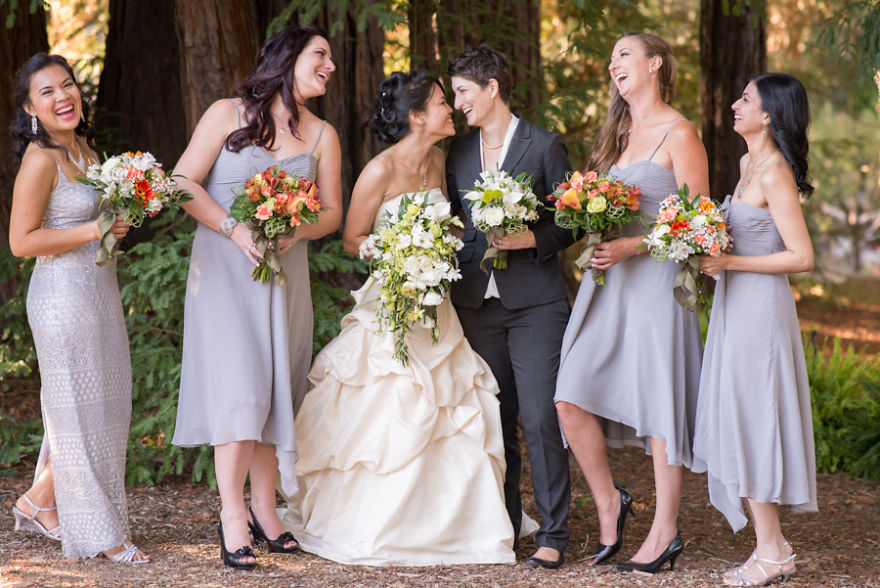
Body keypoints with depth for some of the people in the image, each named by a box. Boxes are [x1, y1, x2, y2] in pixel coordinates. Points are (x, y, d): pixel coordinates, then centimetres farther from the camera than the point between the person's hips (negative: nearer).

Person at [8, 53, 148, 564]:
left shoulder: (85, 147, 10)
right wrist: (96, 230, -19)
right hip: (64, 293, -9)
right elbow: (22, 241, -18)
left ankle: (40, 501, 29)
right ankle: (98, 532, 12)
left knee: (107, 403, 14)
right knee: (81, 409, 1)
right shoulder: (41, 160, -16)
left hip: (100, 289, 9)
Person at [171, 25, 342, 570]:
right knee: (238, 386, -12)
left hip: (285, 273, 4)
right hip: (223, 268, -4)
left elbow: (332, 212, 9)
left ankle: (265, 508, 14)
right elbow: (184, 183, -4)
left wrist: (295, 232, -12)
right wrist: (234, 228, -16)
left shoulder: (322, 135, 10)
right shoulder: (229, 114, -1)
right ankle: (233, 514, -6)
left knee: (276, 388, 5)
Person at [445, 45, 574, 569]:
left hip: (535, 303, -5)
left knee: (541, 419, -8)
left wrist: (531, 239, -16)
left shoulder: (545, 146, -1)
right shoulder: (458, 152, 13)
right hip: (477, 304, 5)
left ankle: (553, 535, -1)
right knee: (495, 421, 9)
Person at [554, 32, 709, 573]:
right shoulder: (619, 133, 18)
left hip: (655, 279, -7)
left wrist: (632, 246, -18)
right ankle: (609, 503, 15)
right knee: (571, 397, -3)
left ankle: (665, 532, 8)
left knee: (659, 402, -2)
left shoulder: (679, 134, -4)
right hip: (607, 281, 7)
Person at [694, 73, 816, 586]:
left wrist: (730, 262, -19)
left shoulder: (774, 174, -16)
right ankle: (775, 546, 17)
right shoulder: (749, 164, 13)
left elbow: (802, 257, -19)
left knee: (750, 421, -5)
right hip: (738, 305, 9)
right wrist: (713, 259, 9)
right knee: (743, 422, 11)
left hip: (760, 308, -9)